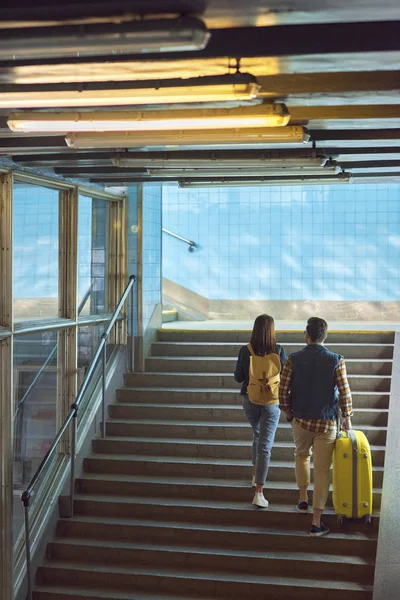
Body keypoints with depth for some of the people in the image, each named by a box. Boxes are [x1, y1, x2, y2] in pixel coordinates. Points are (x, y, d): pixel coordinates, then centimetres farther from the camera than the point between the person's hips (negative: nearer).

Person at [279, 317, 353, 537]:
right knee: (322, 470, 4)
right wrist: (347, 418, 7)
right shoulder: (336, 361, -10)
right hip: (326, 423, -2)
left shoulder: (293, 359, -7)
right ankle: (316, 523, 3)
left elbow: (283, 391, -5)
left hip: (300, 420, 2)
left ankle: (303, 499, 35)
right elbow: (345, 393, -9)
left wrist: (289, 413, 12)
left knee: (302, 456, 30)